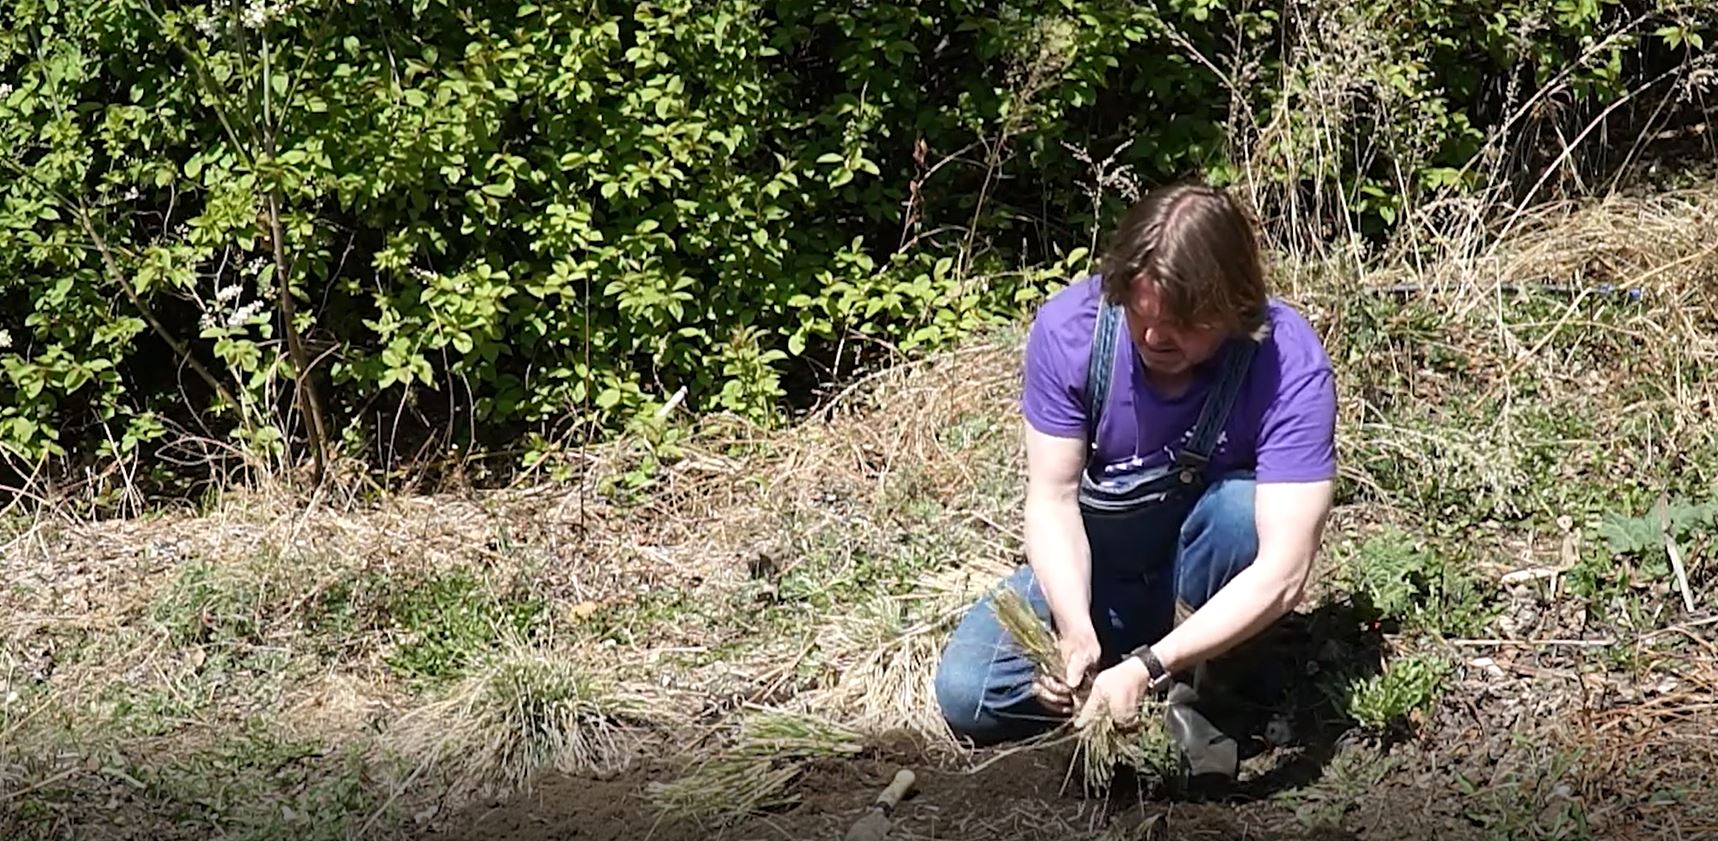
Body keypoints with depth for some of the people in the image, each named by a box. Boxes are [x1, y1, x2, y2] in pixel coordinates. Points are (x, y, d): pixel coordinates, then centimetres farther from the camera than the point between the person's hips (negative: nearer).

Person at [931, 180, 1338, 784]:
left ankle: (1185, 691, -13)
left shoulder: (1290, 365, -30)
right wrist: (1076, 629, -38)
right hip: (1090, 564, 2)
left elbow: (1283, 571, -36)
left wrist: (1150, 666, -46)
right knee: (964, 693, -19)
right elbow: (1052, 497, -19)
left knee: (1241, 505, -36)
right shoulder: (1068, 326, -23)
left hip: (1210, 569, -1)